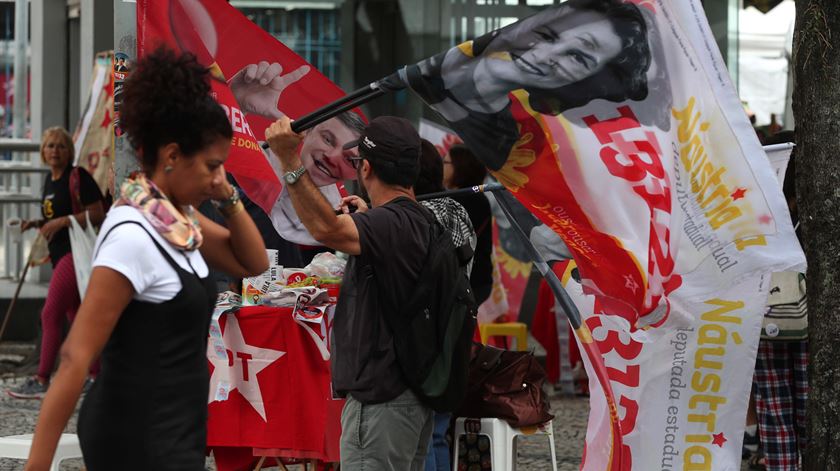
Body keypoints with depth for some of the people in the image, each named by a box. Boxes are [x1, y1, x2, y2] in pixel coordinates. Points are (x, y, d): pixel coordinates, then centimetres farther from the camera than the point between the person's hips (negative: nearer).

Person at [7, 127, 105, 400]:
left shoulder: (78, 177, -11)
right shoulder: (51, 180, 15)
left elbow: (97, 214, -16)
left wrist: (63, 221, -21)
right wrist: (37, 224, 8)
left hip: (75, 252, -9)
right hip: (60, 254, 9)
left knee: (50, 314, -11)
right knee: (76, 316, 11)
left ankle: (42, 381, -9)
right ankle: (96, 374, 17)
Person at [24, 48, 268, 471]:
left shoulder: (178, 216, 6)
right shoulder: (133, 236, -21)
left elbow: (252, 263, 19)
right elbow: (75, 357, -23)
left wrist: (227, 196, 2)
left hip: (171, 432, 9)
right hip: (138, 436, -9)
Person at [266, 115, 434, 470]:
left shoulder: (391, 223, -20)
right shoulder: (418, 219, 13)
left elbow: (328, 230, -39)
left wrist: (290, 160, -42)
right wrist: (368, 217, 33)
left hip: (382, 398, -11)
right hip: (412, 390, 11)